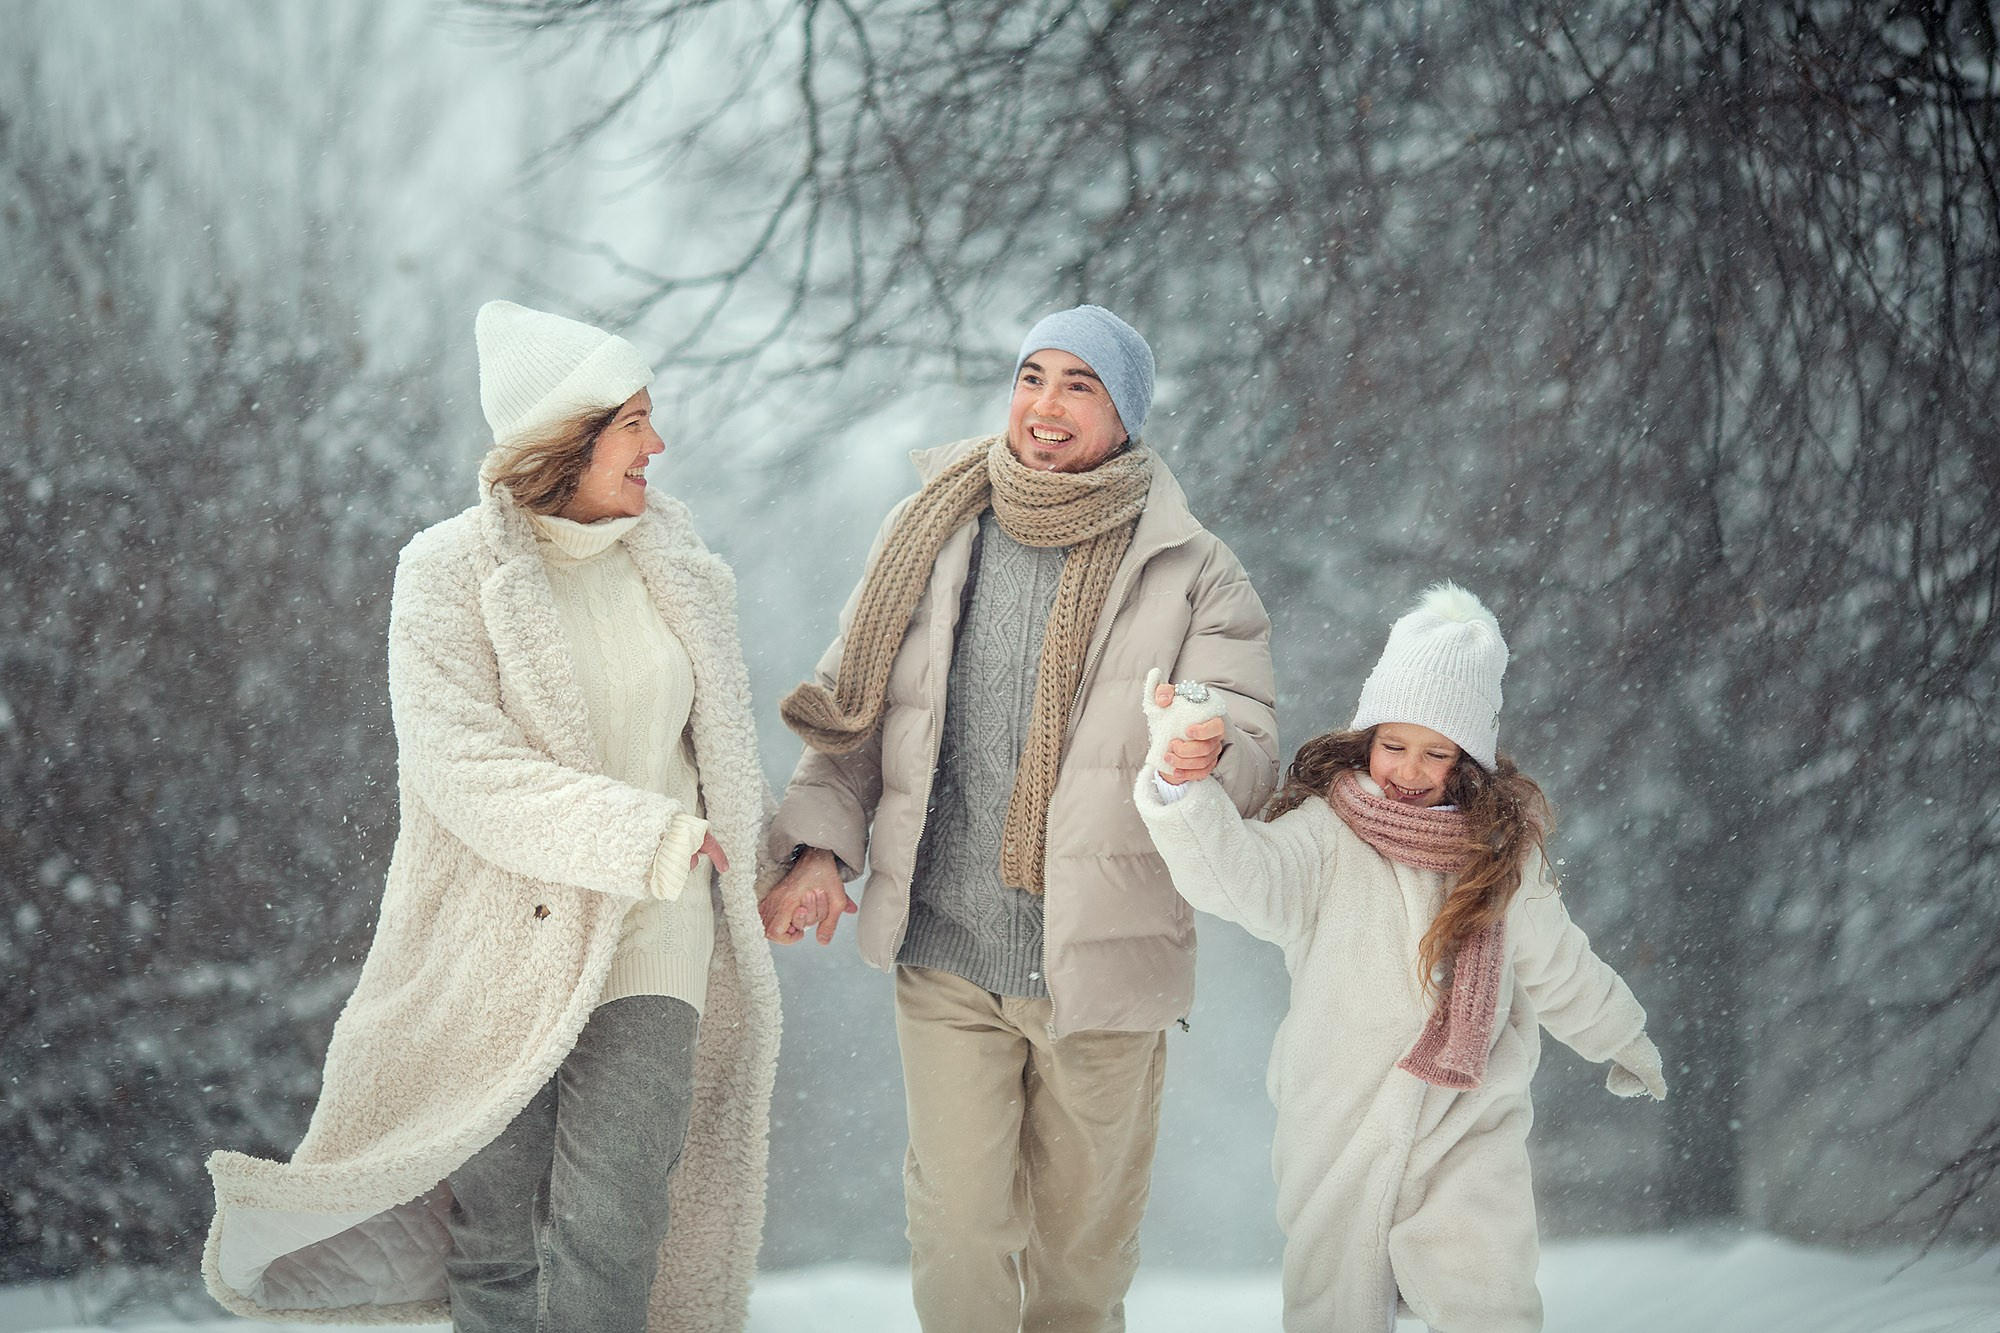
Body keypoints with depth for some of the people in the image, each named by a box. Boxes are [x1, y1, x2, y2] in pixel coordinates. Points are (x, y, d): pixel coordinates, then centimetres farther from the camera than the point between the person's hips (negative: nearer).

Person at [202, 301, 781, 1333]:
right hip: (499, 935, -2)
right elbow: (460, 764, -17)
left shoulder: (674, 565, 9)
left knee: (606, 1235, -10)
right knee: (496, 1241, 5)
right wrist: (644, 837, -21)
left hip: (648, 940, 2)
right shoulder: (449, 573, -6)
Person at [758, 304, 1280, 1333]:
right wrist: (821, 844, -3)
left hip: (1102, 961, -1)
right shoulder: (930, 535, 5)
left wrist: (1208, 754, -31)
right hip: (942, 952, 1)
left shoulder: (1193, 572, -1)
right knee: (958, 1227, -1)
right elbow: (853, 709, 11)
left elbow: (1253, 747, -7)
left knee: (1084, 1229, 11)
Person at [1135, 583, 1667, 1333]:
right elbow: (1238, 876, -27)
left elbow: (1556, 964, 19)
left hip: (1468, 1135, 1)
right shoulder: (1324, 834, -7)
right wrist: (1180, 784, -47)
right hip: (1338, 1128, -1)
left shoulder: (1502, 852, 3)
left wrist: (1622, 1041, 33)